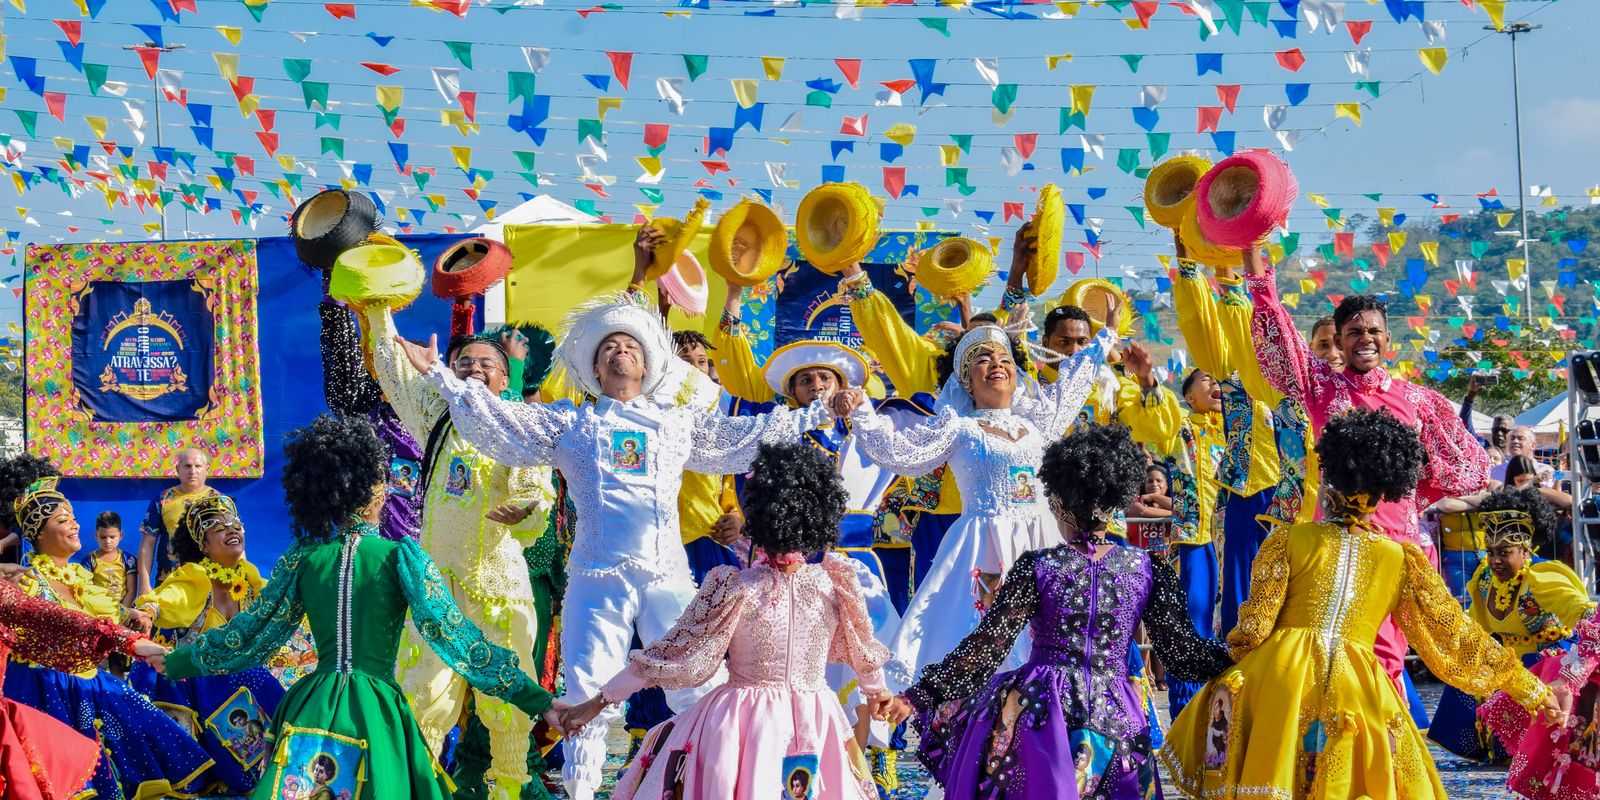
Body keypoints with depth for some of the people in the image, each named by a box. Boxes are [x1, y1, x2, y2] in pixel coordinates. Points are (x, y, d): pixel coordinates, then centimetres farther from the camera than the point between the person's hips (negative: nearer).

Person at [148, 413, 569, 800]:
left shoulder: (303, 559, 4)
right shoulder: (401, 557, -4)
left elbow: (251, 632, 11)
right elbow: (452, 634, -10)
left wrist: (179, 661, 28)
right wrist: (538, 701, -11)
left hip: (311, 707, 3)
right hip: (375, 712, -2)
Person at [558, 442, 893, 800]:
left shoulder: (736, 589, -15)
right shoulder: (835, 583, -7)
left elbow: (670, 654, -10)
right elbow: (861, 649, 10)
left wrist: (598, 702, -1)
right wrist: (877, 690, 32)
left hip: (740, 722, -3)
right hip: (815, 726, 3)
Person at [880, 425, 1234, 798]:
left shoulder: (1036, 568, -6)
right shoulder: (1147, 569, 1)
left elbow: (987, 645, -6)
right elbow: (1182, 651, 4)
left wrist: (919, 694, 0)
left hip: (1040, 708, -3)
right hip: (1115, 721, 3)